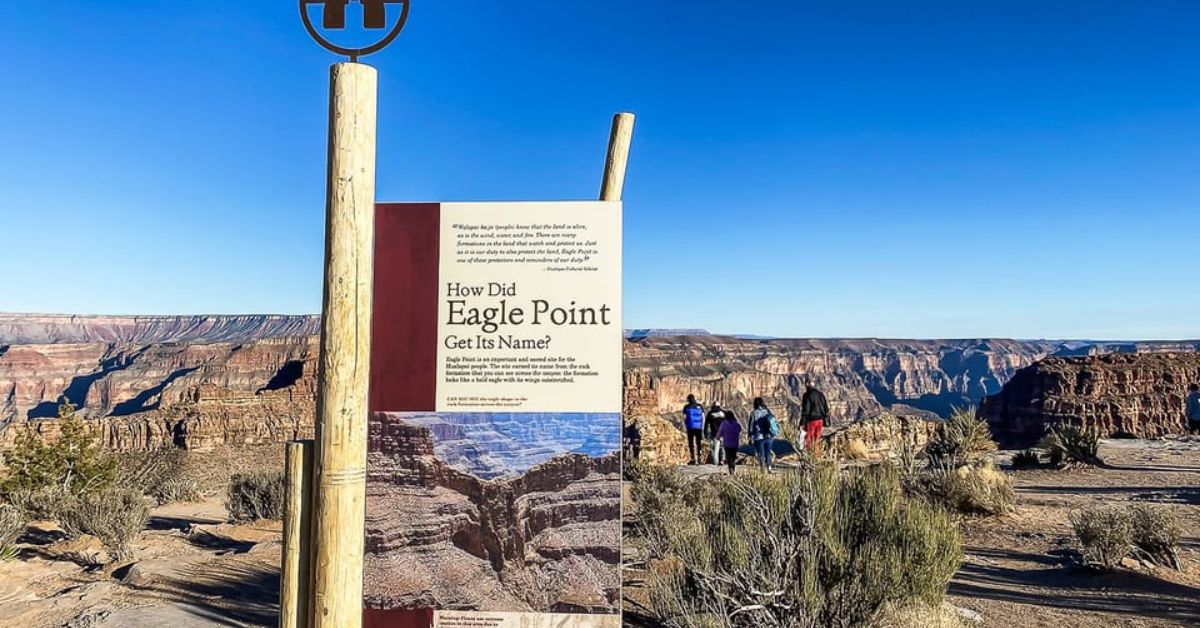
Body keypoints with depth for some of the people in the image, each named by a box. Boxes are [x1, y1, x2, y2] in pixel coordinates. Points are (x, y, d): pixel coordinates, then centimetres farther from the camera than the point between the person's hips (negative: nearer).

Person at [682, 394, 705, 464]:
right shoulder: (700, 407, 4)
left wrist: (685, 426, 10)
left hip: (690, 428, -2)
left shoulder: (686, 407, -2)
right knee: (699, 443, 10)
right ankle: (699, 459, 8)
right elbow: (703, 418, 4)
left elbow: (684, 418, -1)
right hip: (699, 428, 2)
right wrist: (702, 427, 9)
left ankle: (693, 459, -2)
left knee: (691, 444, 3)